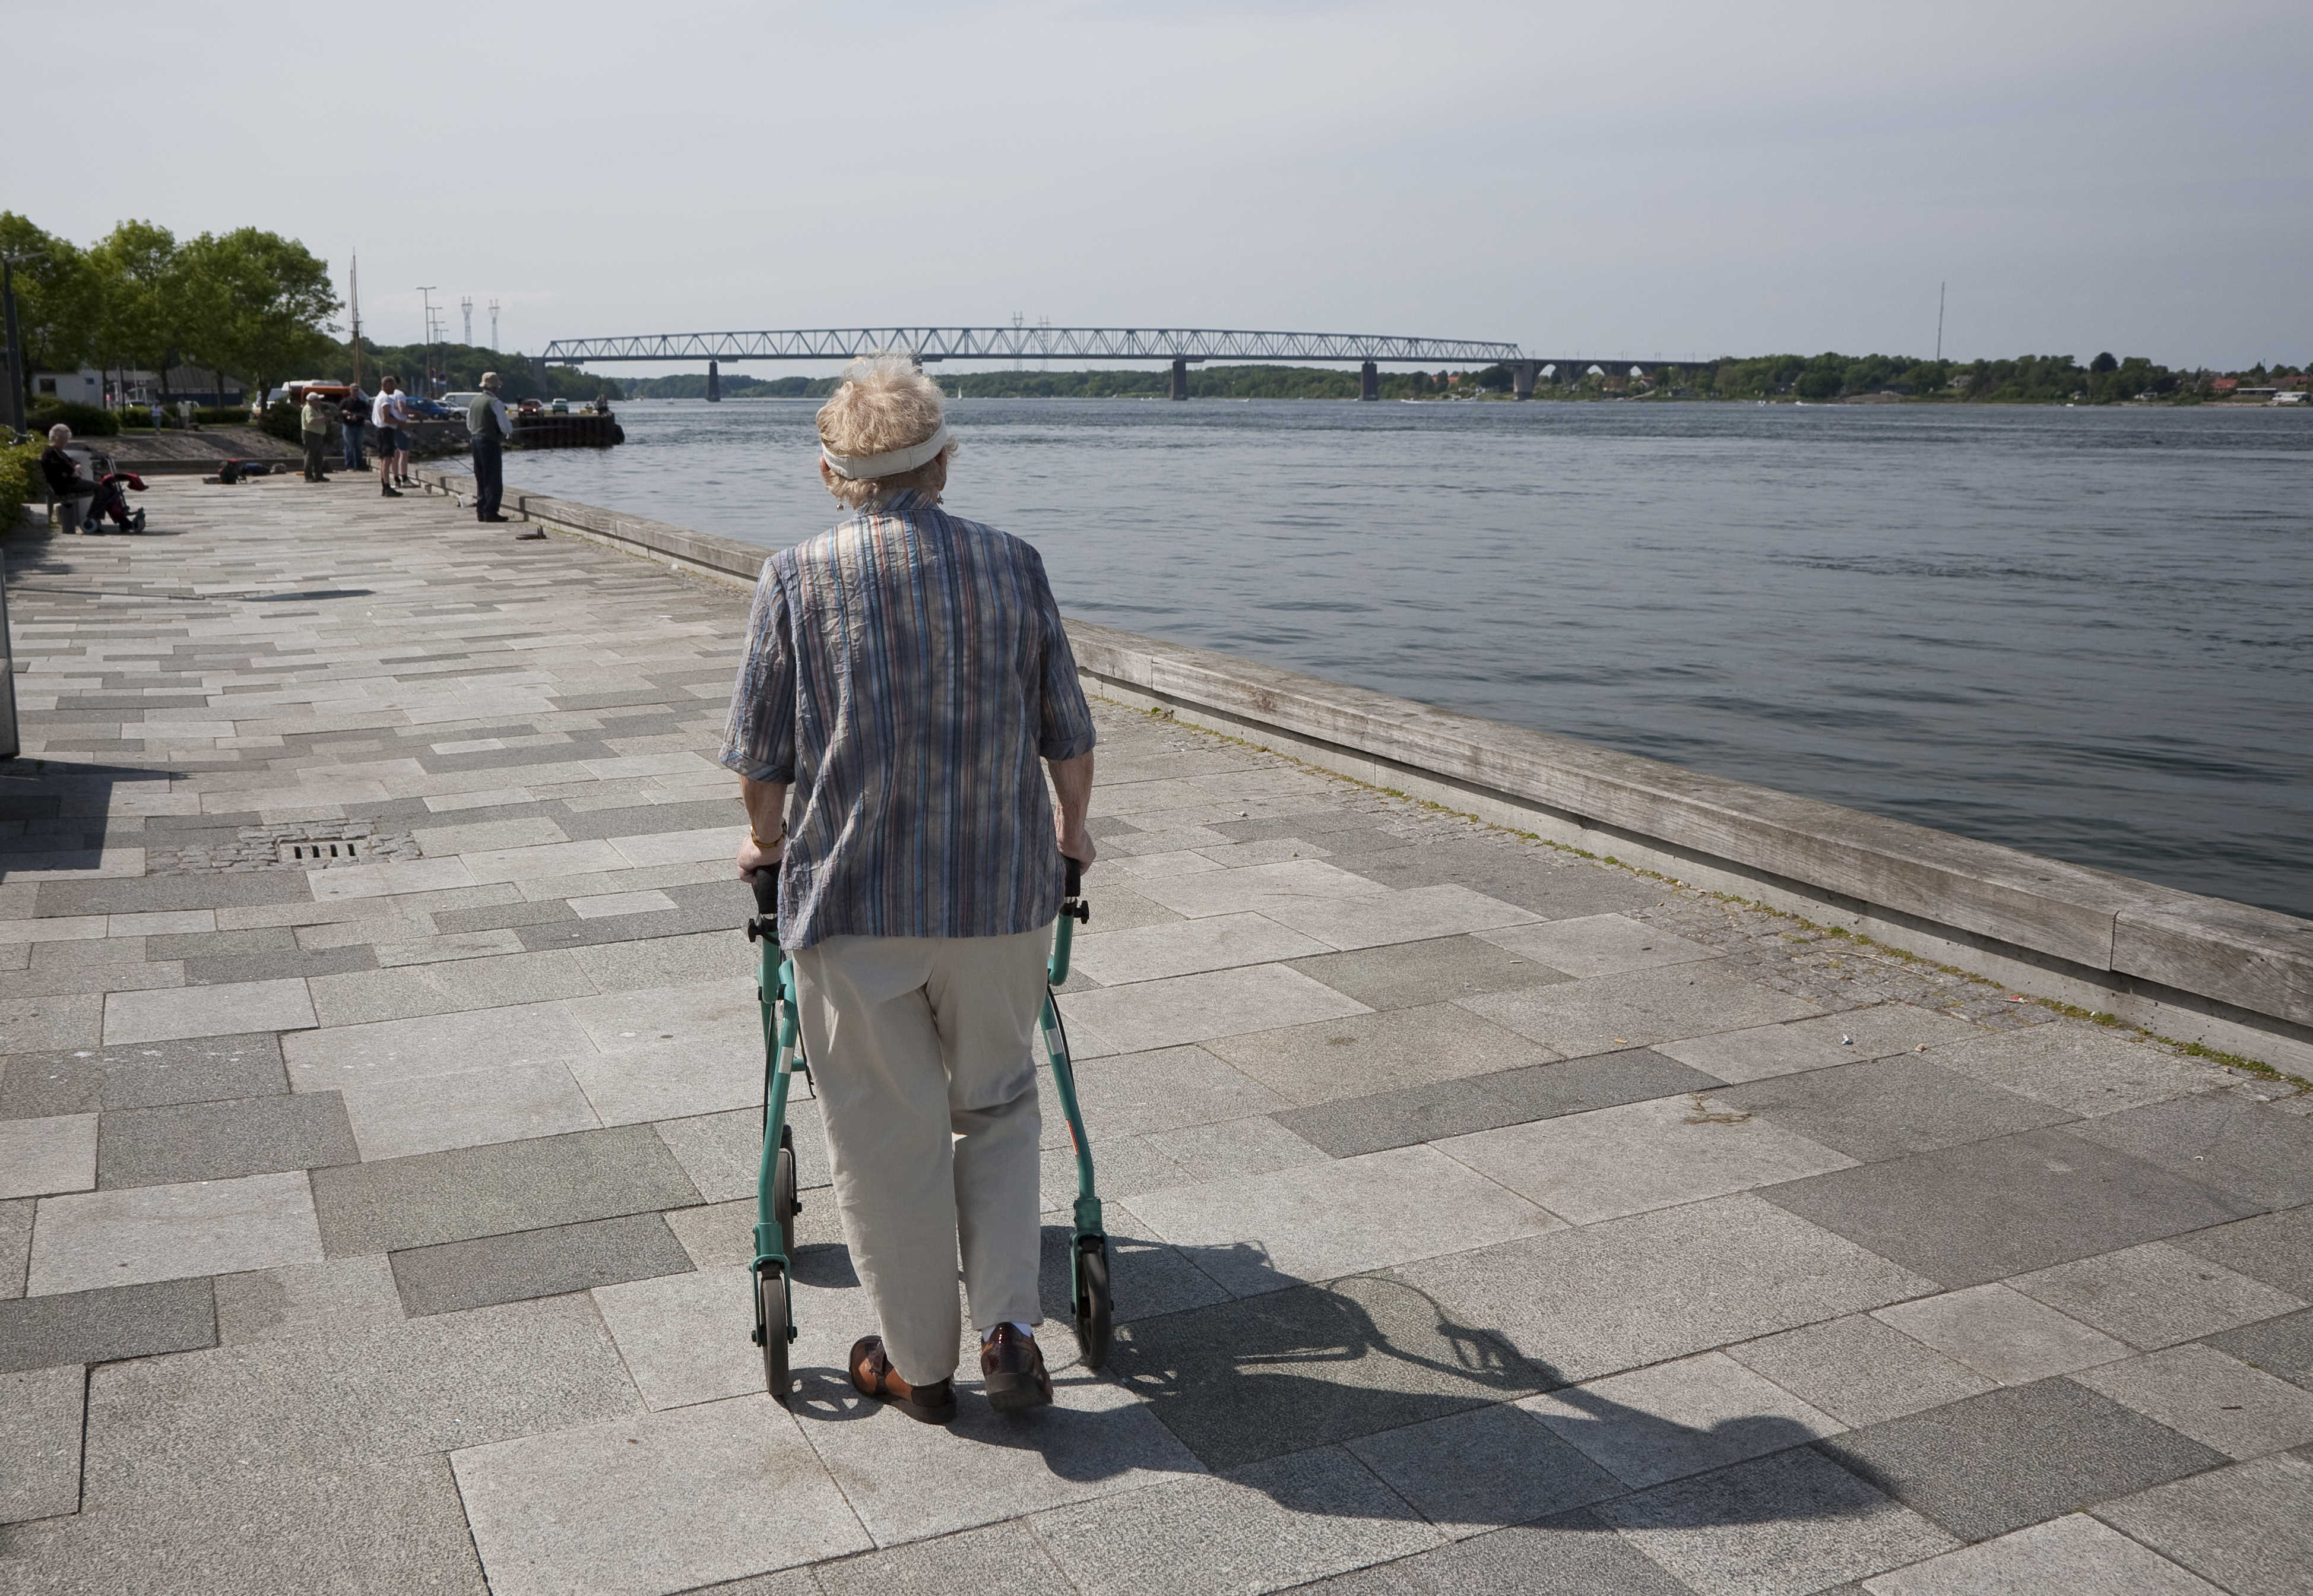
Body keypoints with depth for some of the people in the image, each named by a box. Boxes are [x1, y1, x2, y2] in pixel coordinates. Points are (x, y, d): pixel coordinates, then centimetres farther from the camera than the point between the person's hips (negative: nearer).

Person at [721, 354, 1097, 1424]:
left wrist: (769, 840, 19)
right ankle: (1008, 1326, 12)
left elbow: (760, 756, -1)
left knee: (888, 1135, 11)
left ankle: (918, 1365, 23)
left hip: (853, 897, -2)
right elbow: (1068, 735, 7)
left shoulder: (797, 578, -3)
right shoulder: (1013, 565, 3)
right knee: (998, 1107, 21)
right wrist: (1068, 831, 26)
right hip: (1002, 894, 2)